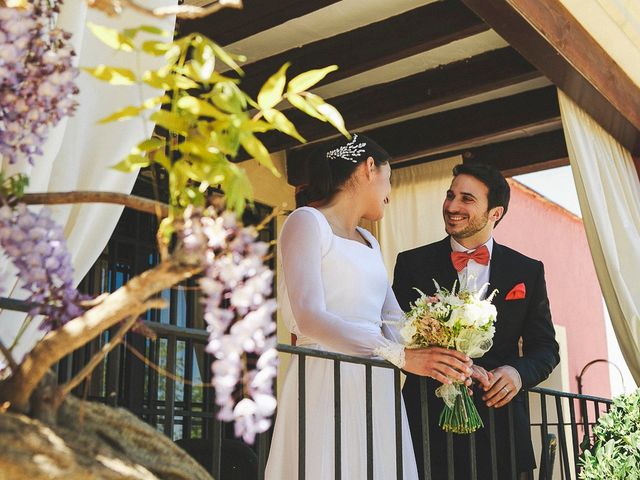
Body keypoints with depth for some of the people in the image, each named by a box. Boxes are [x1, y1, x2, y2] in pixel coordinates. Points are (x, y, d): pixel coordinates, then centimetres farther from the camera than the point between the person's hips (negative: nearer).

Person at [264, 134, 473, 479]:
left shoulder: (369, 243, 21)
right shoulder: (307, 221, -4)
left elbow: (393, 320, 12)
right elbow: (309, 317, -17)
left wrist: (445, 361, -7)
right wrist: (400, 356, -25)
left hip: (377, 388, 7)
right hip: (327, 382, -7)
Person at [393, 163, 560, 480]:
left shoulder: (528, 272, 6)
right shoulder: (412, 263, 2)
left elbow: (545, 347, 8)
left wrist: (519, 372, -13)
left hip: (500, 421, 2)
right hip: (430, 421, -1)